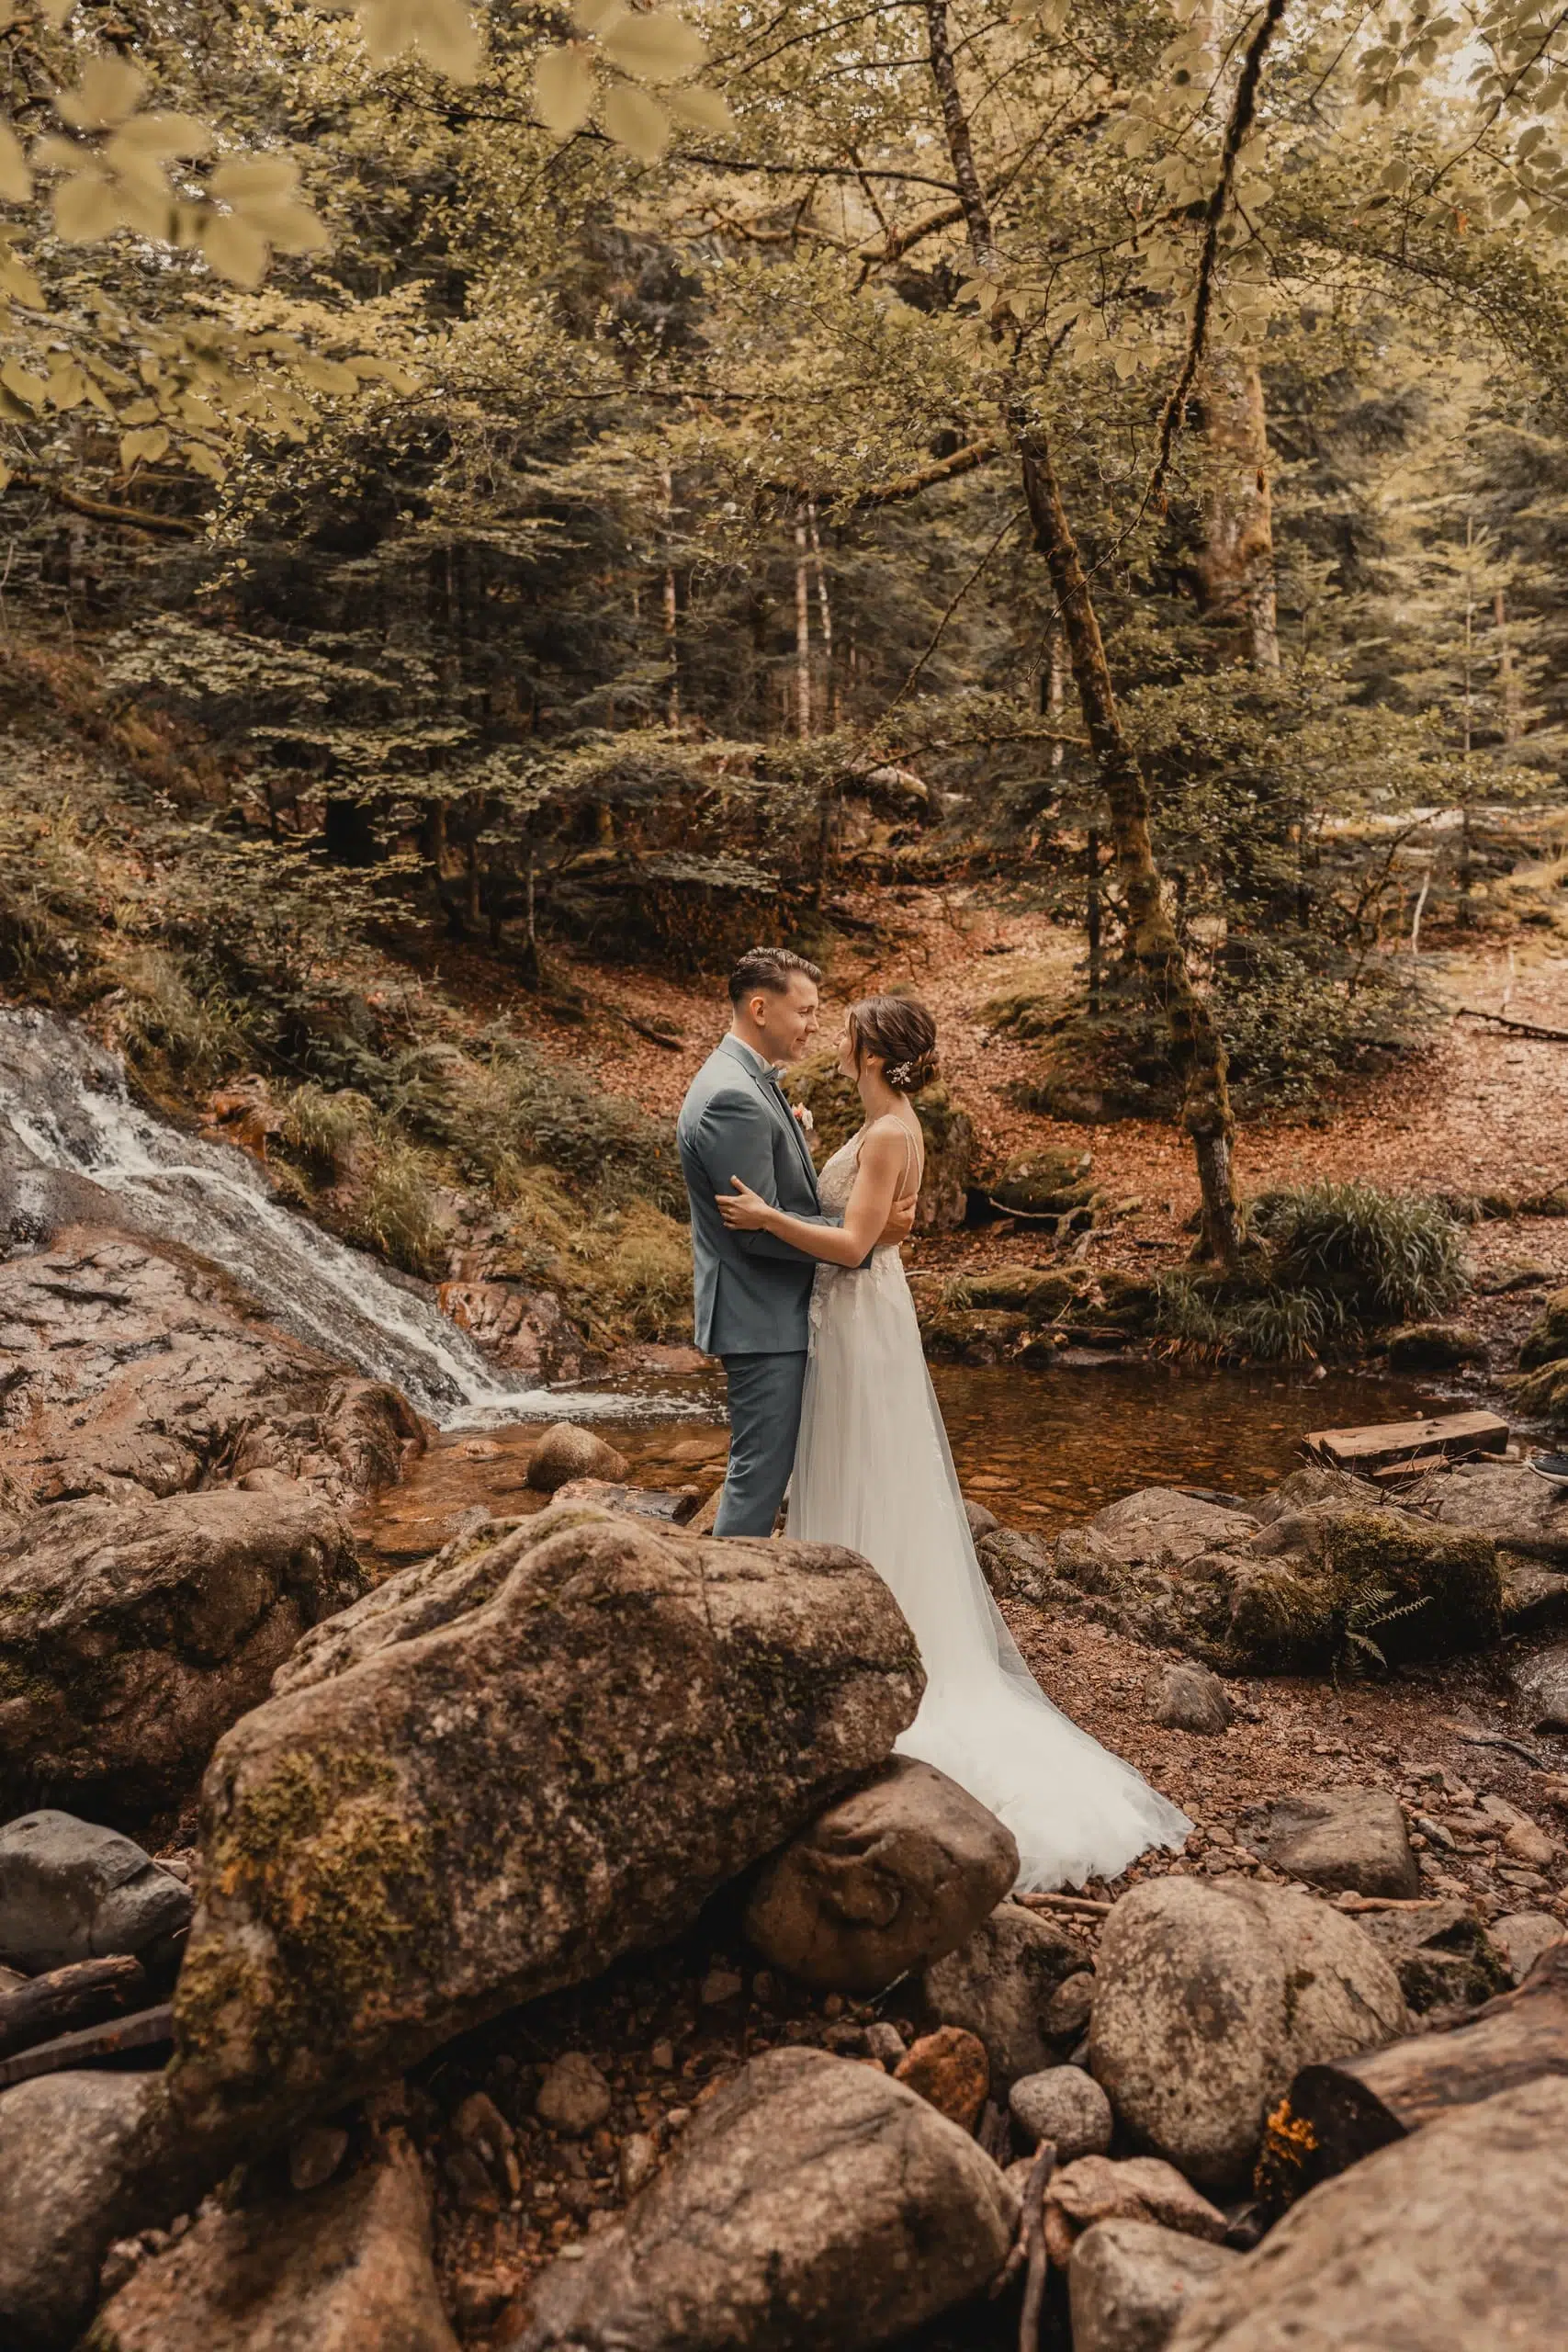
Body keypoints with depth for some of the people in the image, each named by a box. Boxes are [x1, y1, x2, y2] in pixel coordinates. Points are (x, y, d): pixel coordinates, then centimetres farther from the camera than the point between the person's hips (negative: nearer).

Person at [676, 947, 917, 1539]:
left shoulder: (752, 1083, 13)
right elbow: (758, 1227, -23)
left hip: (778, 1313, 11)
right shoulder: (731, 1097, -21)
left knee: (766, 1467, 18)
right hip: (760, 1318, -11)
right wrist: (865, 1233, -17)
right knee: (760, 1469, -2)